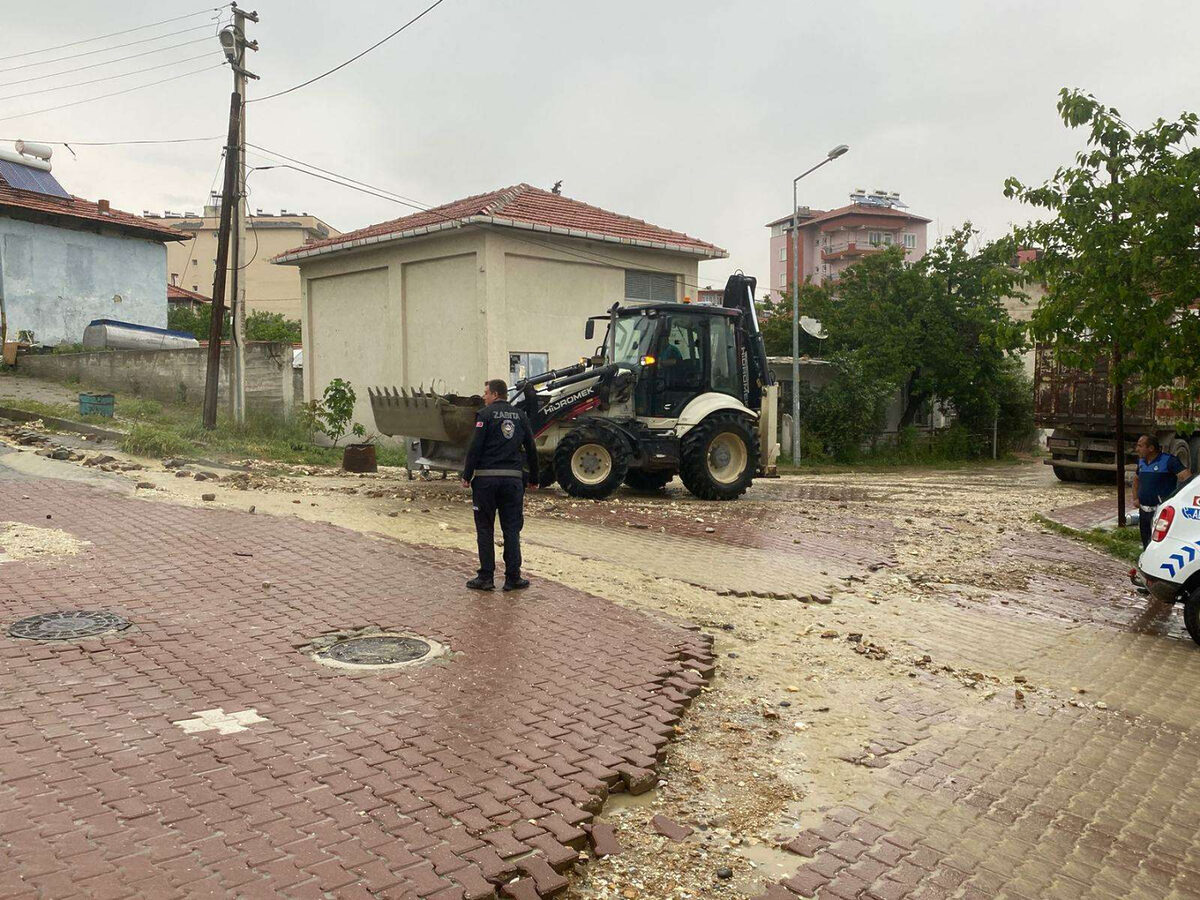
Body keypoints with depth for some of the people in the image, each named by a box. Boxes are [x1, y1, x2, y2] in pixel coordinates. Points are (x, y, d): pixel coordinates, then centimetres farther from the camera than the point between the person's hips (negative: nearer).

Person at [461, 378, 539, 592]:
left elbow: (475, 447, -10)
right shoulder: (520, 416, 11)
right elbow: (531, 450, 12)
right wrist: (533, 479, 20)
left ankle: (486, 577, 7)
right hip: (513, 478, 3)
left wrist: (467, 475, -4)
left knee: (485, 528, 6)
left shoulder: (485, 414, -2)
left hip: (486, 478, -3)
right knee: (512, 529, 7)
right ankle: (513, 578, 8)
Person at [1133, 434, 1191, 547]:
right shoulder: (1141, 462, 9)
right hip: (1143, 511, 7)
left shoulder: (1169, 460, -12)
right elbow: (1136, 479, 27)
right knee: (1146, 545, 17)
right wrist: (1136, 498, 16)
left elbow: (1187, 478, -22)